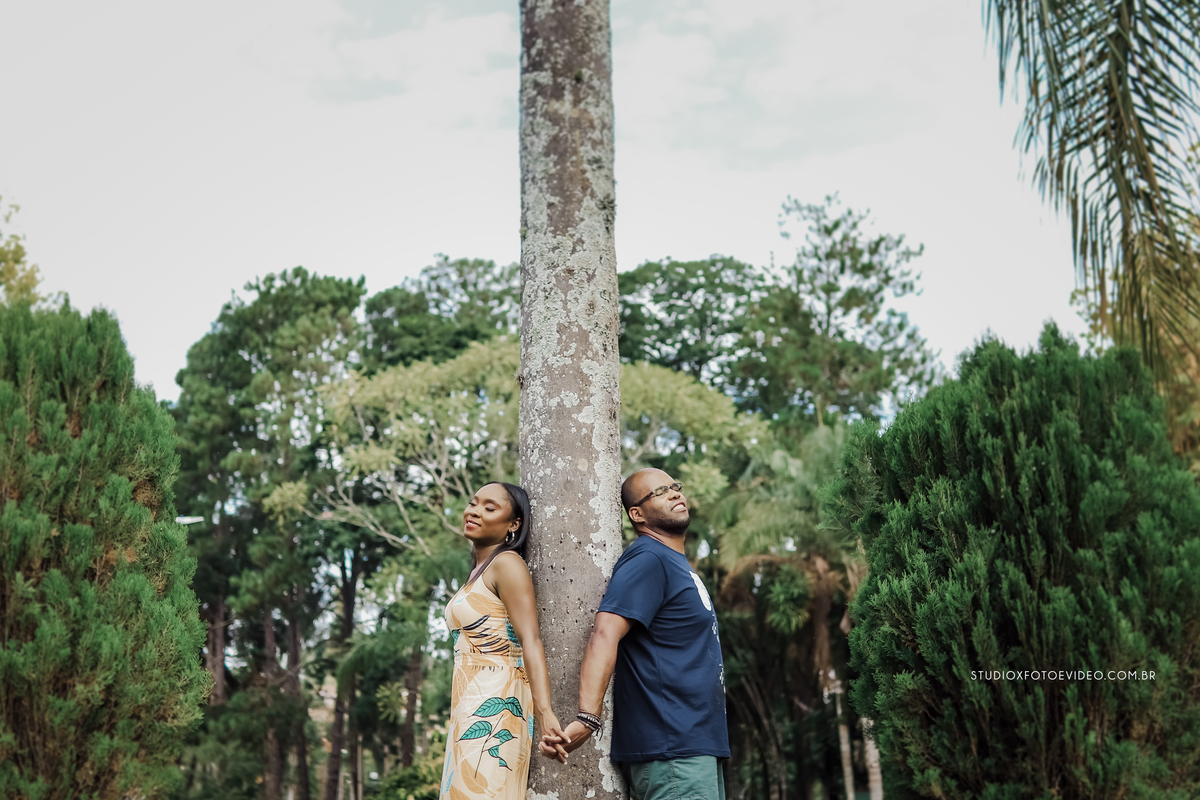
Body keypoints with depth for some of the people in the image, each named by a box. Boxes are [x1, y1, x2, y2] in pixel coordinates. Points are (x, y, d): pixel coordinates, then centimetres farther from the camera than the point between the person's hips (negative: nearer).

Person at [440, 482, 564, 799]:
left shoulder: (507, 563, -8)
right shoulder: (480, 570, 20)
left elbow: (530, 641, -17)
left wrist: (543, 711, -27)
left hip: (493, 708, -9)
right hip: (470, 709, 9)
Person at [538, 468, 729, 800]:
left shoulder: (678, 562, 18)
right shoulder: (647, 559, -13)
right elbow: (604, 635, -27)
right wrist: (587, 718, -39)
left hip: (696, 744, 10)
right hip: (671, 750, -10)